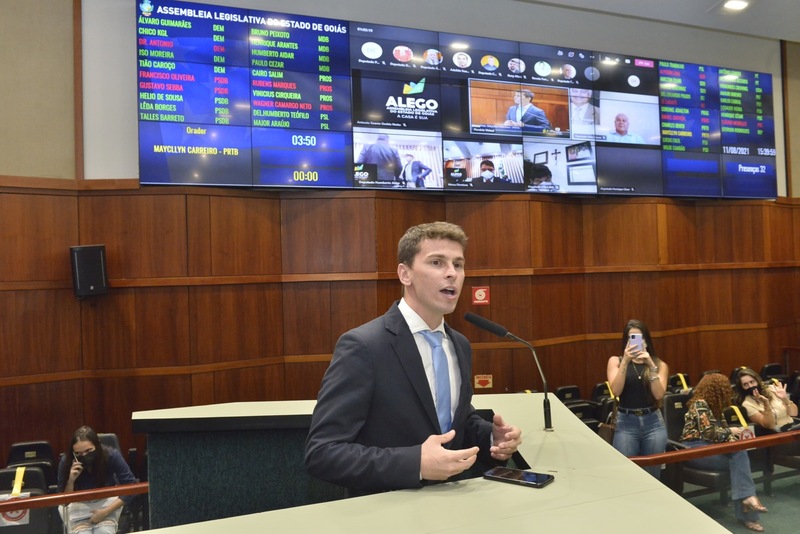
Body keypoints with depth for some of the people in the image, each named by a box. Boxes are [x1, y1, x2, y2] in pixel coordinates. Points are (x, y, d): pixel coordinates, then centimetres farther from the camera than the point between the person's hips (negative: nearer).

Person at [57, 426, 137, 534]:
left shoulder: (111, 455, -22)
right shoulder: (66, 462, -18)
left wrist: (105, 512, -22)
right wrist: (71, 480, -29)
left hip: (107, 503, -1)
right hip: (80, 507, 1)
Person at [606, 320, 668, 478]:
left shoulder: (659, 364, 7)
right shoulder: (616, 361, 4)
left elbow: (659, 394, -7)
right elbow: (616, 391, -11)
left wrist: (651, 365, -16)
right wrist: (625, 361, -18)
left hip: (653, 422, 1)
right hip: (626, 423, -1)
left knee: (652, 477, 7)